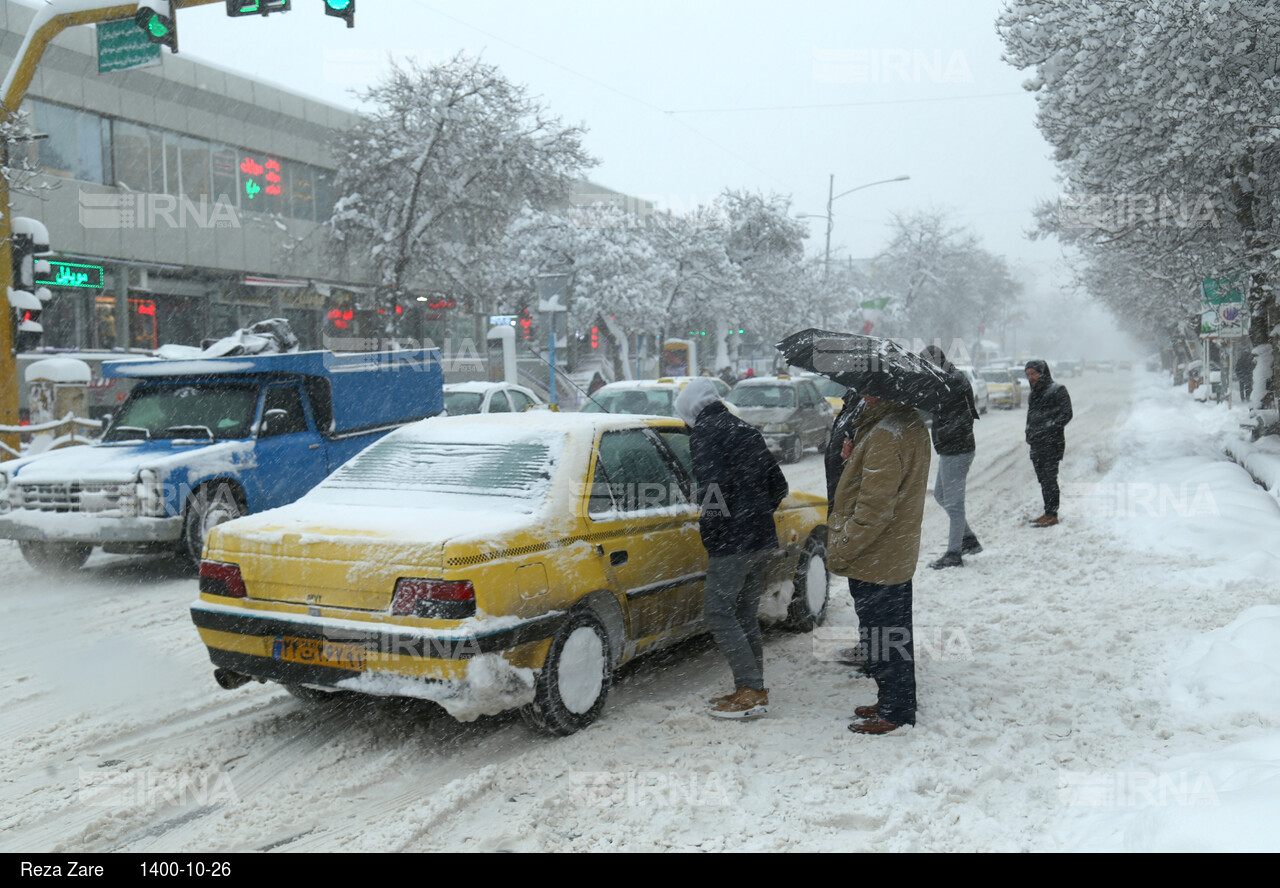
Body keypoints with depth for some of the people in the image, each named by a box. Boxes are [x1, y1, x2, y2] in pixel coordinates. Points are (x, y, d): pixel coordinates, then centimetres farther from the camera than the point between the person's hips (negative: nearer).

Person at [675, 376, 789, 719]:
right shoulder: (748, 431, 17)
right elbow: (778, 486, 20)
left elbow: (713, 488, -20)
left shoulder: (704, 433, -8)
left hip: (733, 543, -9)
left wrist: (711, 539, -11)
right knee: (745, 614, 14)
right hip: (763, 539, 9)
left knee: (718, 612, -3)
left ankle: (751, 690, -5)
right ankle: (752, 691, 18)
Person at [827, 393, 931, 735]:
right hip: (898, 555, 10)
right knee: (895, 634, 20)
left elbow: (874, 508, -26)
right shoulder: (911, 425, 6)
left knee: (883, 640, 3)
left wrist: (841, 551, -17)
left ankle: (894, 713, 15)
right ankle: (898, 703, 33)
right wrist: (855, 456, 3)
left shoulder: (885, 435, -25)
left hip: (874, 560, -10)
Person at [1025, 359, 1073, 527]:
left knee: (1049, 478, -8)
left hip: (1052, 442, -8)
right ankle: (1048, 512, 15)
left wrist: (1049, 428, -17)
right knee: (1042, 478, 9)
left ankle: (1052, 515, -4)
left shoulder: (1057, 390, -5)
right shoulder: (1034, 393, 18)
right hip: (1037, 443, 8)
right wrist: (1030, 433, 11)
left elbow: (1066, 414, -10)